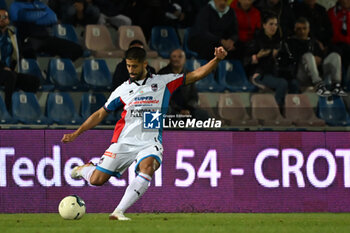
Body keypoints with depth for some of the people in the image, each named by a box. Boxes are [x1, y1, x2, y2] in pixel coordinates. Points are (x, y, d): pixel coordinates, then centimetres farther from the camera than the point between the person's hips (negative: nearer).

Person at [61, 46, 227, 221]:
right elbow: (101, 114, 17)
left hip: (149, 142, -1)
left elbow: (195, 75, 5)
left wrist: (216, 60, -9)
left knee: (148, 167, -34)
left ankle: (118, 212, -34)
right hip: (124, 141, 1)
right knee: (97, 180, -7)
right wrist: (76, 134, 13)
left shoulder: (163, 82, 5)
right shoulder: (123, 90, 9)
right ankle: (84, 169, 32)